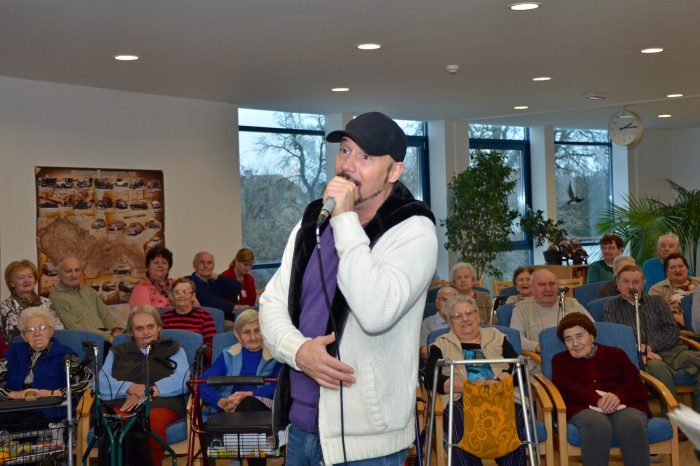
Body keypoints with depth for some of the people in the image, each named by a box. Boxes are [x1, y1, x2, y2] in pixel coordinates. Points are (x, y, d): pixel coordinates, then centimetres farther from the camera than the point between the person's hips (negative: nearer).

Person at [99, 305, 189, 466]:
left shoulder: (173, 349, 24)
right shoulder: (118, 352, 30)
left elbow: (182, 380, 3)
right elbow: (102, 382, 11)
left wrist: (148, 392, -10)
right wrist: (131, 388, -8)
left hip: (161, 402, -1)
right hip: (121, 403, 1)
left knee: (154, 424, -39)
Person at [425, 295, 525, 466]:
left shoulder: (496, 337, 24)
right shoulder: (442, 345, 20)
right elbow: (432, 380, 3)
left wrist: (498, 382, -9)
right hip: (459, 400, -1)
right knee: (460, 417, -38)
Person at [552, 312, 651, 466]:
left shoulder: (616, 354, 24)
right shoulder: (560, 361, 23)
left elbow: (638, 387, 10)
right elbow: (567, 390, 2)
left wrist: (618, 396, -14)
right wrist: (597, 400, -18)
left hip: (623, 405, 1)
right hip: (585, 408, -1)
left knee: (633, 424, -35)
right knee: (598, 425, -38)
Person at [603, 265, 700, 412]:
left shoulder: (657, 302, 23)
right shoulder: (611, 307, 17)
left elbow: (672, 330, 10)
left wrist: (649, 347, -7)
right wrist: (639, 350, -16)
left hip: (671, 350, 3)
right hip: (641, 356, -3)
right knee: (658, 368, -39)